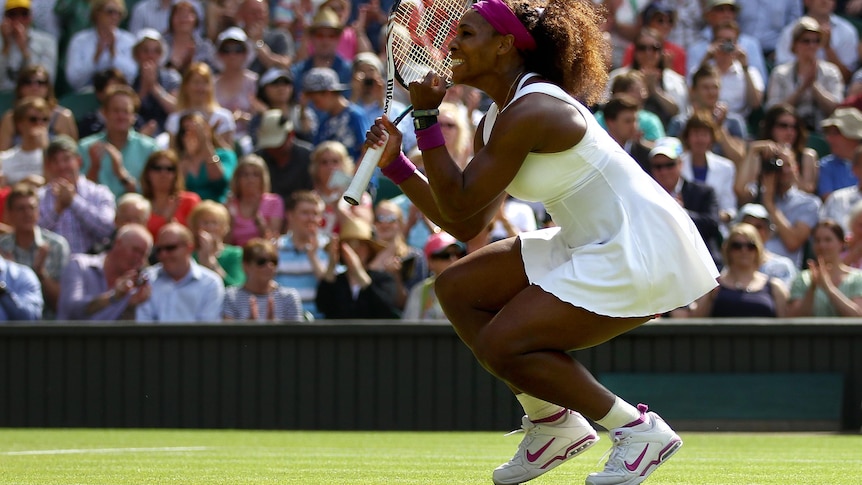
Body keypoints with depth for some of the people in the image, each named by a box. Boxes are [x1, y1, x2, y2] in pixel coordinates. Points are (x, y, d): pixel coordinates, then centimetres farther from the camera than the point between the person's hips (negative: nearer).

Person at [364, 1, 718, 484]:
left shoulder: (530, 113, -21)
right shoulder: (497, 121, 9)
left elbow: (458, 204, -19)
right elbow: (466, 226, 9)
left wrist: (425, 118, -14)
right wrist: (395, 162, 6)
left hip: (642, 253, -11)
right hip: (592, 246, 11)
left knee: (501, 345, -15)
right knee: (457, 288, 9)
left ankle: (638, 428, -2)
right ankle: (553, 422, 15)